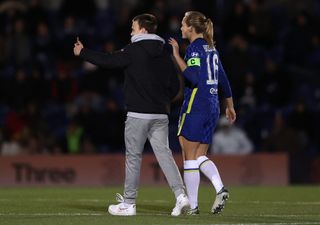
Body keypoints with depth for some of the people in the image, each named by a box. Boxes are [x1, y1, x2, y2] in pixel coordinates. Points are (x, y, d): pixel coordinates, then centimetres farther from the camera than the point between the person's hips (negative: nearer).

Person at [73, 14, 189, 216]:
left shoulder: (133, 51, -7)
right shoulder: (164, 54, 10)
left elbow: (108, 60, -5)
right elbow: (174, 85, 10)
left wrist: (82, 53, 7)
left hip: (138, 114, -5)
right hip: (160, 115, 5)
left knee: (133, 157, 3)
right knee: (164, 153, 2)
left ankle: (129, 203, 7)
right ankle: (181, 194, -13)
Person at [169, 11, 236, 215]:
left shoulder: (195, 47, -10)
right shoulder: (211, 48, 15)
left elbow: (194, 78, -22)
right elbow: (223, 78, 22)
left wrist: (177, 57, -19)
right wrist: (230, 106, 32)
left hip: (195, 106, -8)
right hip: (213, 107, 8)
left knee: (190, 158, -1)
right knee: (200, 157, 10)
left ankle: (192, 205, 0)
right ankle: (220, 189, -12)